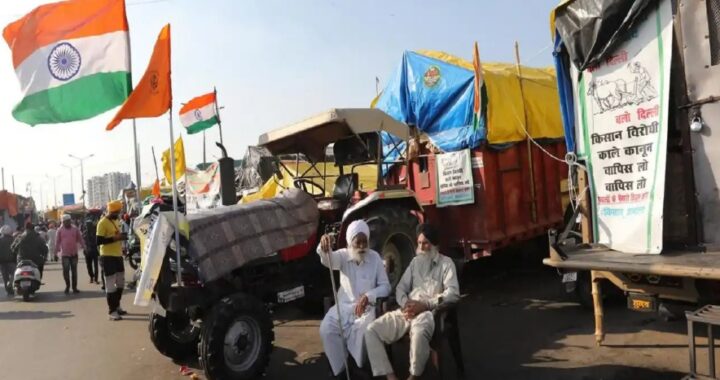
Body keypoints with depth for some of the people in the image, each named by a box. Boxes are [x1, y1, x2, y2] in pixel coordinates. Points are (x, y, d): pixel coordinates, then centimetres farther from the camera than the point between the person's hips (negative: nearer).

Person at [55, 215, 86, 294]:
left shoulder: (75, 229, 4)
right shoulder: (60, 230, 0)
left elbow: (80, 239, 5)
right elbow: (57, 242, 1)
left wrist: (84, 248, -2)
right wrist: (56, 252, -2)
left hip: (74, 254, 1)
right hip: (65, 254, -1)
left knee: (74, 271, 7)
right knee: (65, 271, -5)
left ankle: (74, 287, 14)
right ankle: (67, 285, 16)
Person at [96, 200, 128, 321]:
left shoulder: (116, 221, 14)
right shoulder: (103, 223, -13)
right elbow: (98, 241, -20)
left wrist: (121, 237, 5)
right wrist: (114, 238, -25)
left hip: (118, 256, 9)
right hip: (108, 257, -9)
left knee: (120, 283, 17)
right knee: (110, 284, -4)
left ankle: (117, 306, 31)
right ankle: (112, 311, 2)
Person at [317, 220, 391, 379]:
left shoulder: (374, 257, -1)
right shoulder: (343, 255, 0)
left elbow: (385, 286, -2)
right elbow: (328, 259, -24)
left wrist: (368, 296, -21)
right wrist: (324, 248, -49)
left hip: (366, 307, -1)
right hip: (343, 306, 2)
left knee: (365, 331, -32)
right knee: (326, 329, -24)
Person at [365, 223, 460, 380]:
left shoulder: (446, 262, 5)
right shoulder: (415, 261, 22)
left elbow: (453, 293, -9)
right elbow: (400, 287, 18)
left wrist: (425, 305, -18)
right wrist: (405, 303, -6)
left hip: (430, 311, -5)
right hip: (408, 311, 6)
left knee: (419, 332, -41)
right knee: (372, 330, -15)